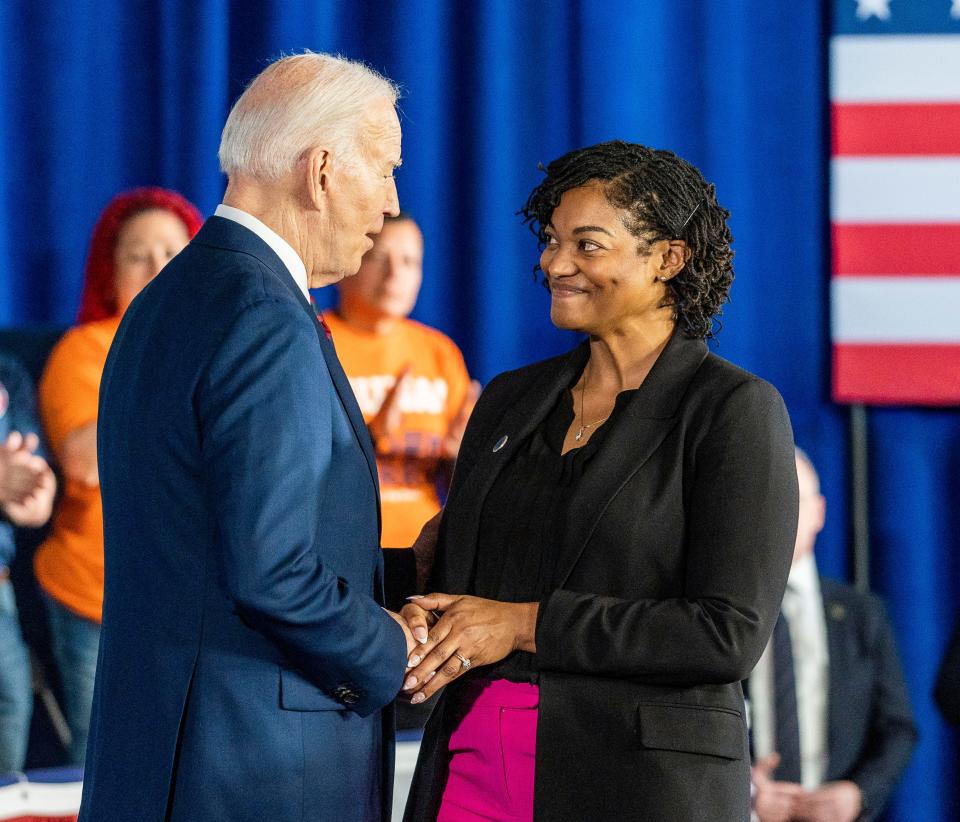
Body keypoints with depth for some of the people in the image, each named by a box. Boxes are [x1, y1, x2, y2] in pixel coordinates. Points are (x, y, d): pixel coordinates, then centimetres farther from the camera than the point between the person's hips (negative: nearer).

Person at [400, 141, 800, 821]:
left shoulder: (735, 409, -5)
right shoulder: (509, 401, 14)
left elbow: (730, 632, -13)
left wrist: (526, 625, -14)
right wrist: (422, 622, -6)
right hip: (472, 761, 5)